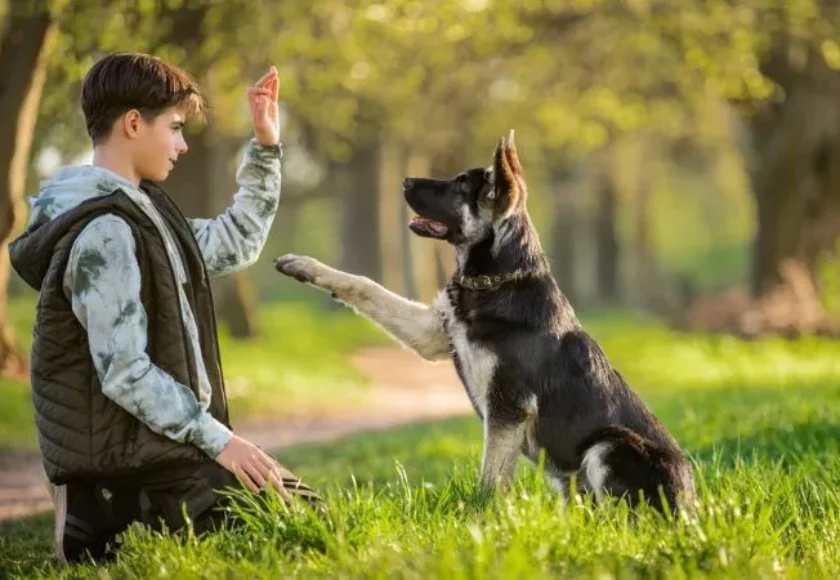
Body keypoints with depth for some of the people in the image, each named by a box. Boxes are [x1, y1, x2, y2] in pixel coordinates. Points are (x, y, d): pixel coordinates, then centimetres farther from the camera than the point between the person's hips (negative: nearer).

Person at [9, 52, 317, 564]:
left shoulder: (141, 209, 12)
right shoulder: (103, 233, -19)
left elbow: (236, 244, 24)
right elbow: (124, 372, -22)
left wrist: (266, 147, 17)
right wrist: (217, 439, -19)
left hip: (155, 445, 10)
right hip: (134, 460, -10)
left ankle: (108, 517, 10)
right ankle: (118, 533, -7)